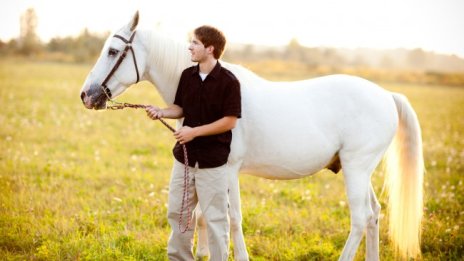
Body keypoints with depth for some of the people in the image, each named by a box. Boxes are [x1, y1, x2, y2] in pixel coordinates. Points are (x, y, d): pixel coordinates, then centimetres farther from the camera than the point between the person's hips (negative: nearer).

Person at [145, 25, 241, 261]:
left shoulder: (228, 81, -14)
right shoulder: (187, 76, 4)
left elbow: (229, 121, -16)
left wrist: (195, 131, -20)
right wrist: (161, 112, -7)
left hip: (213, 161, -6)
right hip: (185, 155, 7)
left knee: (215, 218, 3)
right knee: (177, 212, 16)